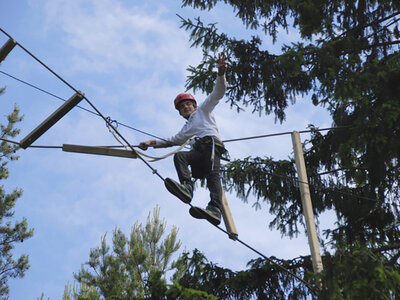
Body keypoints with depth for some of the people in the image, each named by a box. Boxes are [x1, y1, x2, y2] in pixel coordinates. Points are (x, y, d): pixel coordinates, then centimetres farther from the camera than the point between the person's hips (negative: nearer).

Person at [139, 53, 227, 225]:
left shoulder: (203, 109, 26)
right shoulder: (187, 129, 40)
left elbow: (218, 93, 15)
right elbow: (173, 140, 41)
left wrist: (221, 74, -2)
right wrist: (153, 143, 30)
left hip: (211, 144, -5)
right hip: (198, 151, 5)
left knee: (212, 174, -28)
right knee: (179, 156, -24)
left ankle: (215, 210, -50)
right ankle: (186, 187, -49)